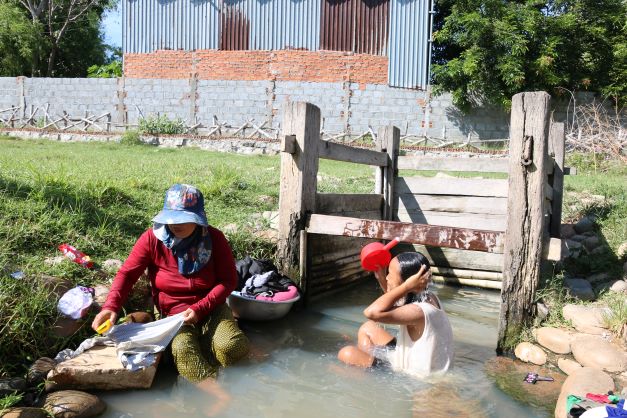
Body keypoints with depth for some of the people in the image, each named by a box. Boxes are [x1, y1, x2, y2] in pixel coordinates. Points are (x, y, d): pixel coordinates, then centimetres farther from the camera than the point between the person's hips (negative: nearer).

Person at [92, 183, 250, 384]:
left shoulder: (214, 238, -12)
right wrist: (111, 307, -27)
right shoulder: (153, 238, -12)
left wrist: (200, 308, -21)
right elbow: (127, 273, -10)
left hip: (211, 307, 1)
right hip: (172, 311, 0)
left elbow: (228, 280, -9)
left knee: (230, 346, -27)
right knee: (182, 350, -32)